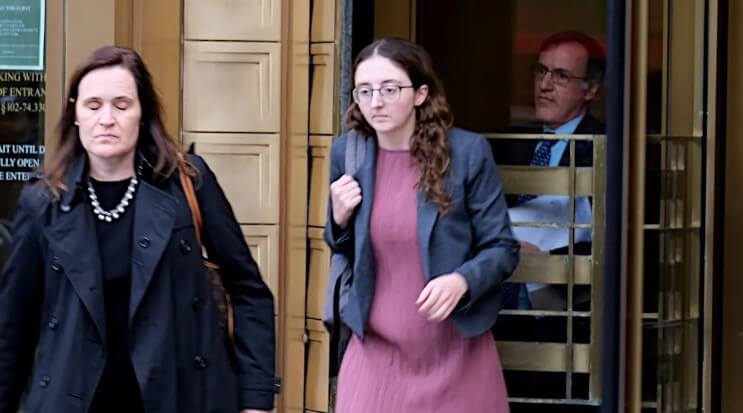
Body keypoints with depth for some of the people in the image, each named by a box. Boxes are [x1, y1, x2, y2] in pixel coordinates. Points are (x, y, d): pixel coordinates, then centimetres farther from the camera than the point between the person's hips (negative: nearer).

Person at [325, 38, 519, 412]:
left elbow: (502, 248, -4)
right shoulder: (347, 153, 2)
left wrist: (462, 281, -23)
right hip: (376, 352, 2)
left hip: (454, 351, -2)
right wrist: (340, 218, -6)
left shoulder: (467, 152, -9)